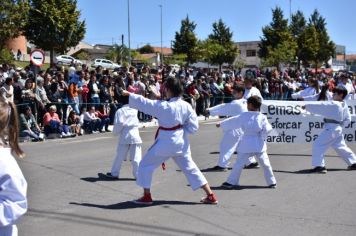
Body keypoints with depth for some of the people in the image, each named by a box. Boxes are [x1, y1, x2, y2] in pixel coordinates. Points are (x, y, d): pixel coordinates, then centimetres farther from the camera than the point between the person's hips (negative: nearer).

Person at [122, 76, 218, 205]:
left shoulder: (163, 106, -20)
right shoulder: (186, 106, -6)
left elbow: (144, 103, -10)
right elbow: (193, 127, -2)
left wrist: (129, 94, 4)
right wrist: (180, 129, 8)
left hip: (165, 143, -5)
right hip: (181, 142, 5)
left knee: (145, 165, 12)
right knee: (190, 168, 16)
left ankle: (147, 196, 16)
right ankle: (210, 195, 15)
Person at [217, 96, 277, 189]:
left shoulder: (244, 116, -3)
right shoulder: (262, 117, -4)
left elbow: (232, 121, 6)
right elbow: (267, 130, -10)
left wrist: (221, 124, 19)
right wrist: (262, 137, 8)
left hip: (246, 144, -1)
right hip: (259, 144, 1)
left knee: (239, 164, 5)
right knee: (265, 164, 13)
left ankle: (231, 182, 8)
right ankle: (272, 182, 18)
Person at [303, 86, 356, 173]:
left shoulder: (333, 104, -16)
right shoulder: (344, 106, 10)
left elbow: (320, 106, -13)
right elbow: (348, 119, 16)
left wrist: (307, 106, -4)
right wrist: (340, 125, 15)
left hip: (331, 128, -9)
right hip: (338, 129, 9)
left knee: (318, 145, -8)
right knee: (341, 147, 22)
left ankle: (319, 166, -12)